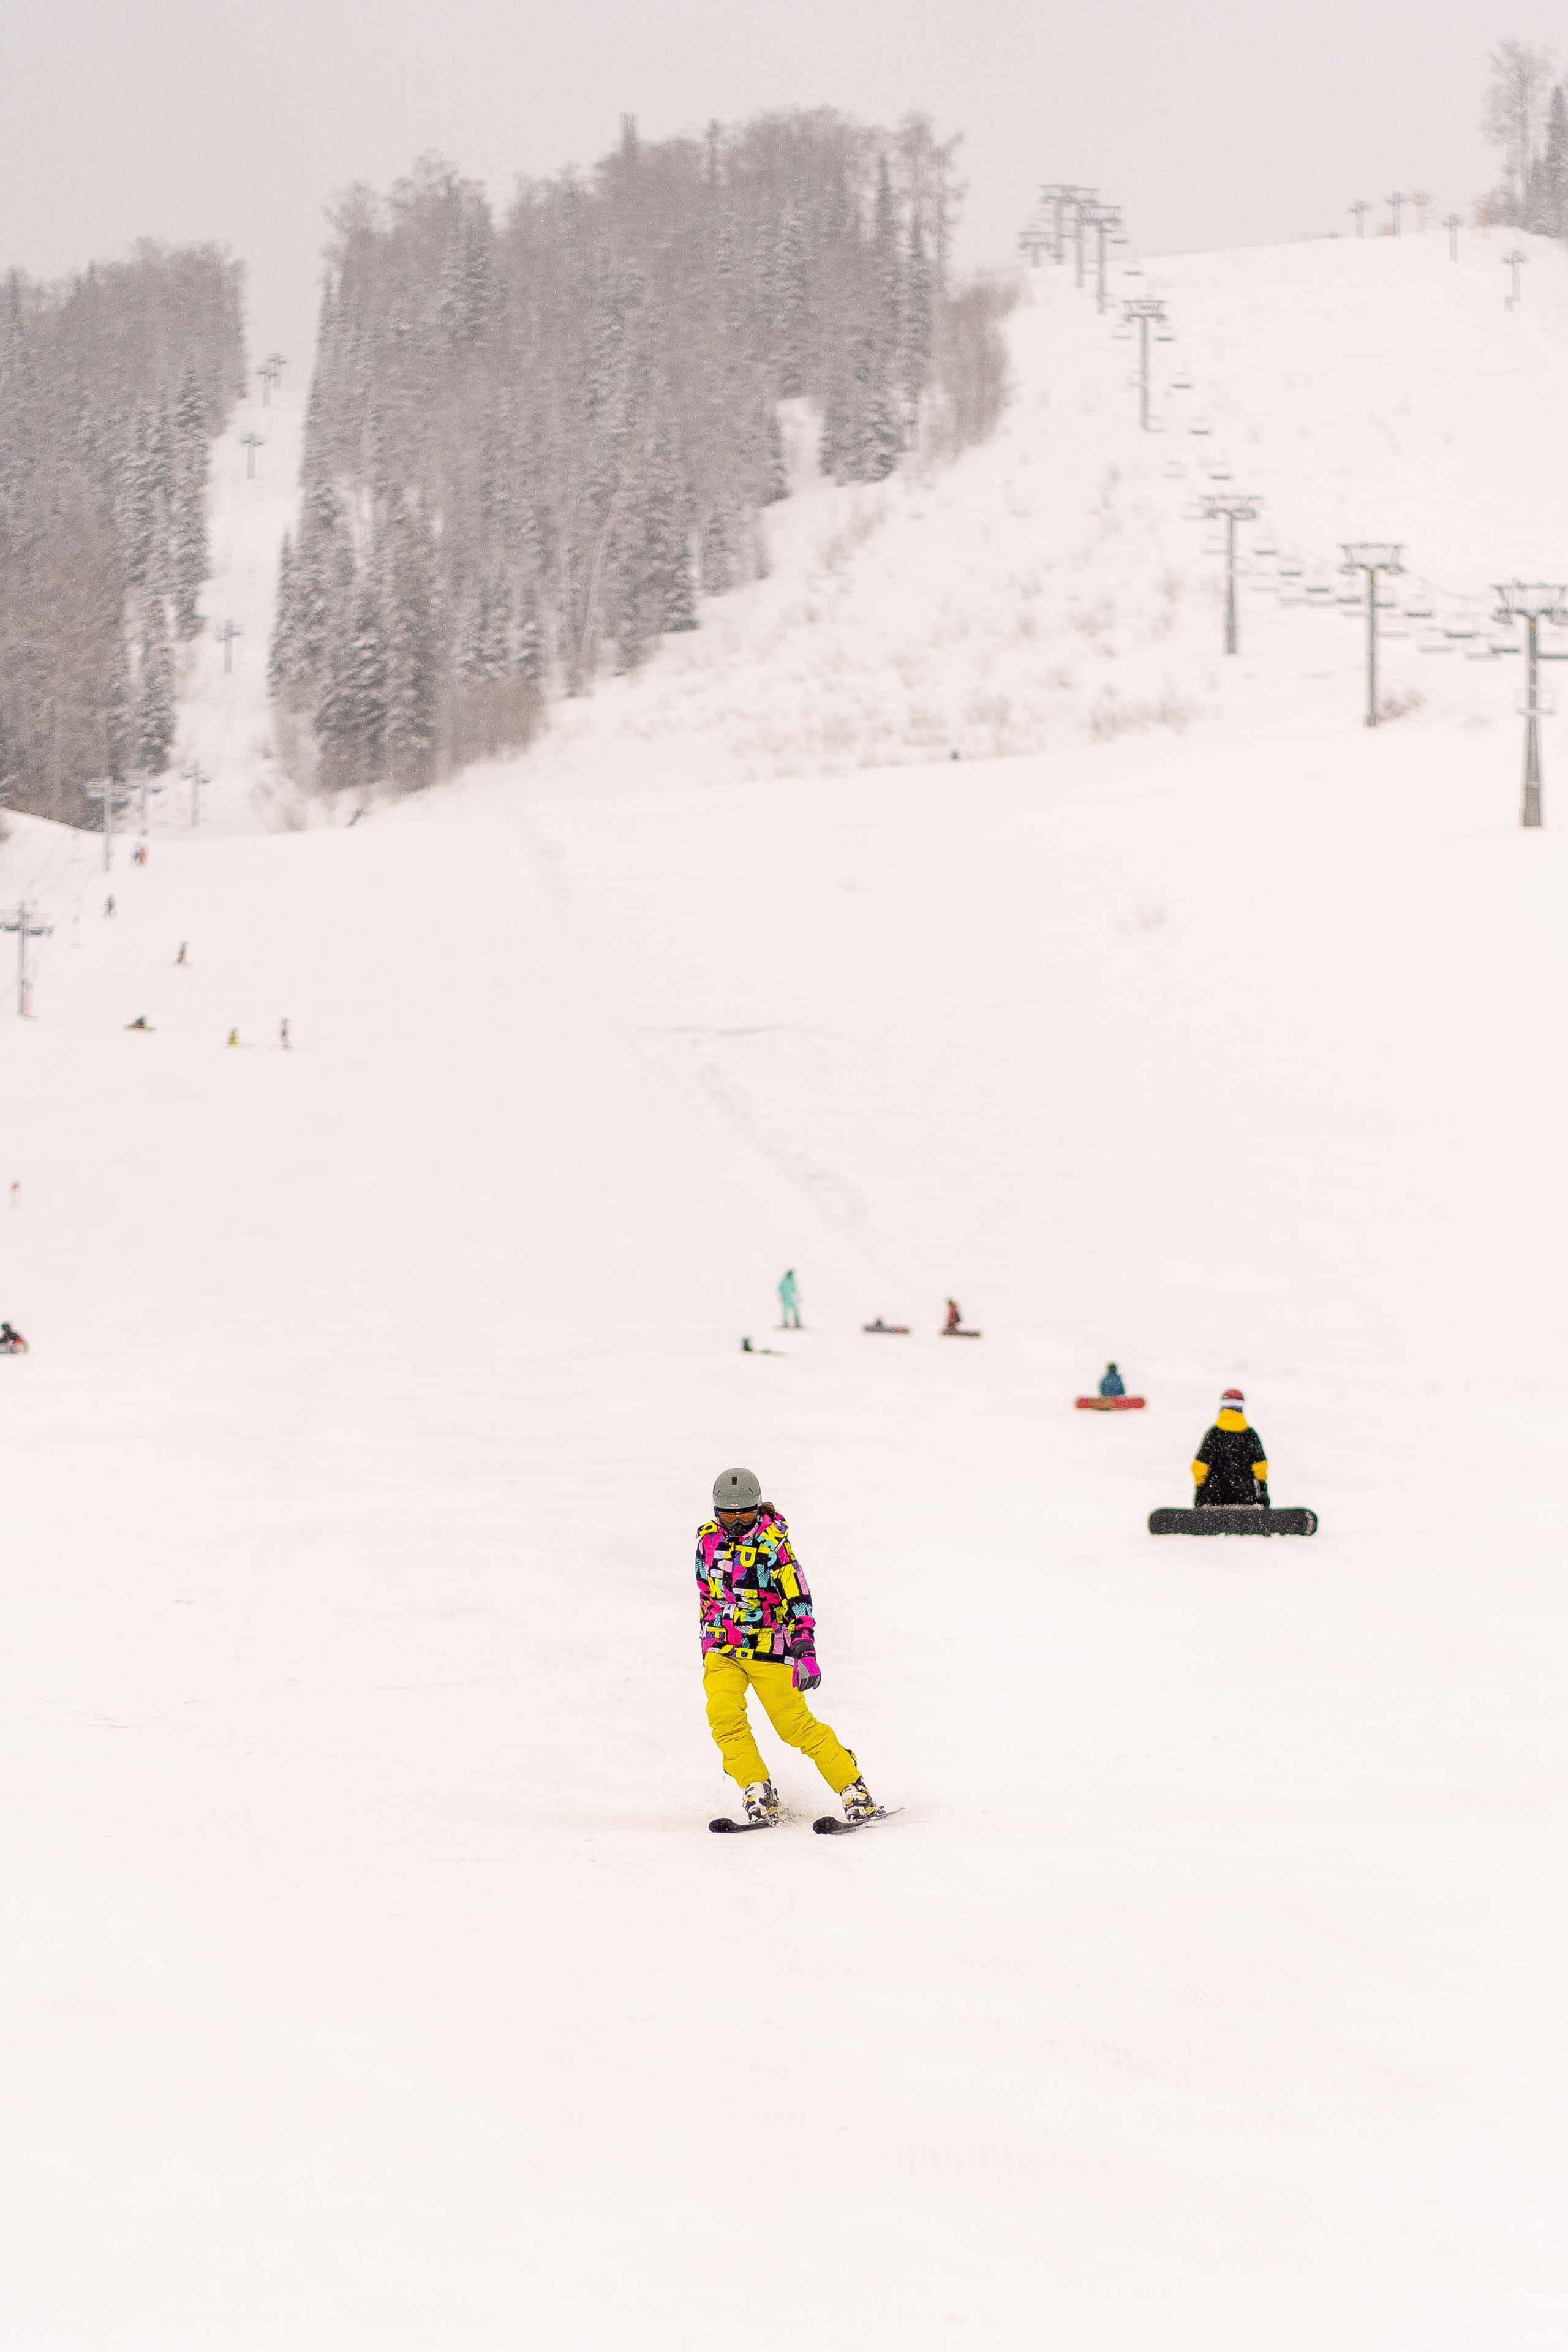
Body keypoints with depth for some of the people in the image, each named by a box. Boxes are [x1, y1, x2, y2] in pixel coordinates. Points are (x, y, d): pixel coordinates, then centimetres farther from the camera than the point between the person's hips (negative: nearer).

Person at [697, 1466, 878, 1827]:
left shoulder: (773, 1544, -10)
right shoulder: (709, 1538, 6)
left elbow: (798, 1599, -13)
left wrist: (805, 1651, -23)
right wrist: (708, 1641, 23)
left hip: (766, 1649, -4)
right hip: (722, 1651, 4)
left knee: (796, 1726, -6)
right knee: (724, 1715, -19)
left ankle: (854, 1790, 6)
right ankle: (760, 1797, -13)